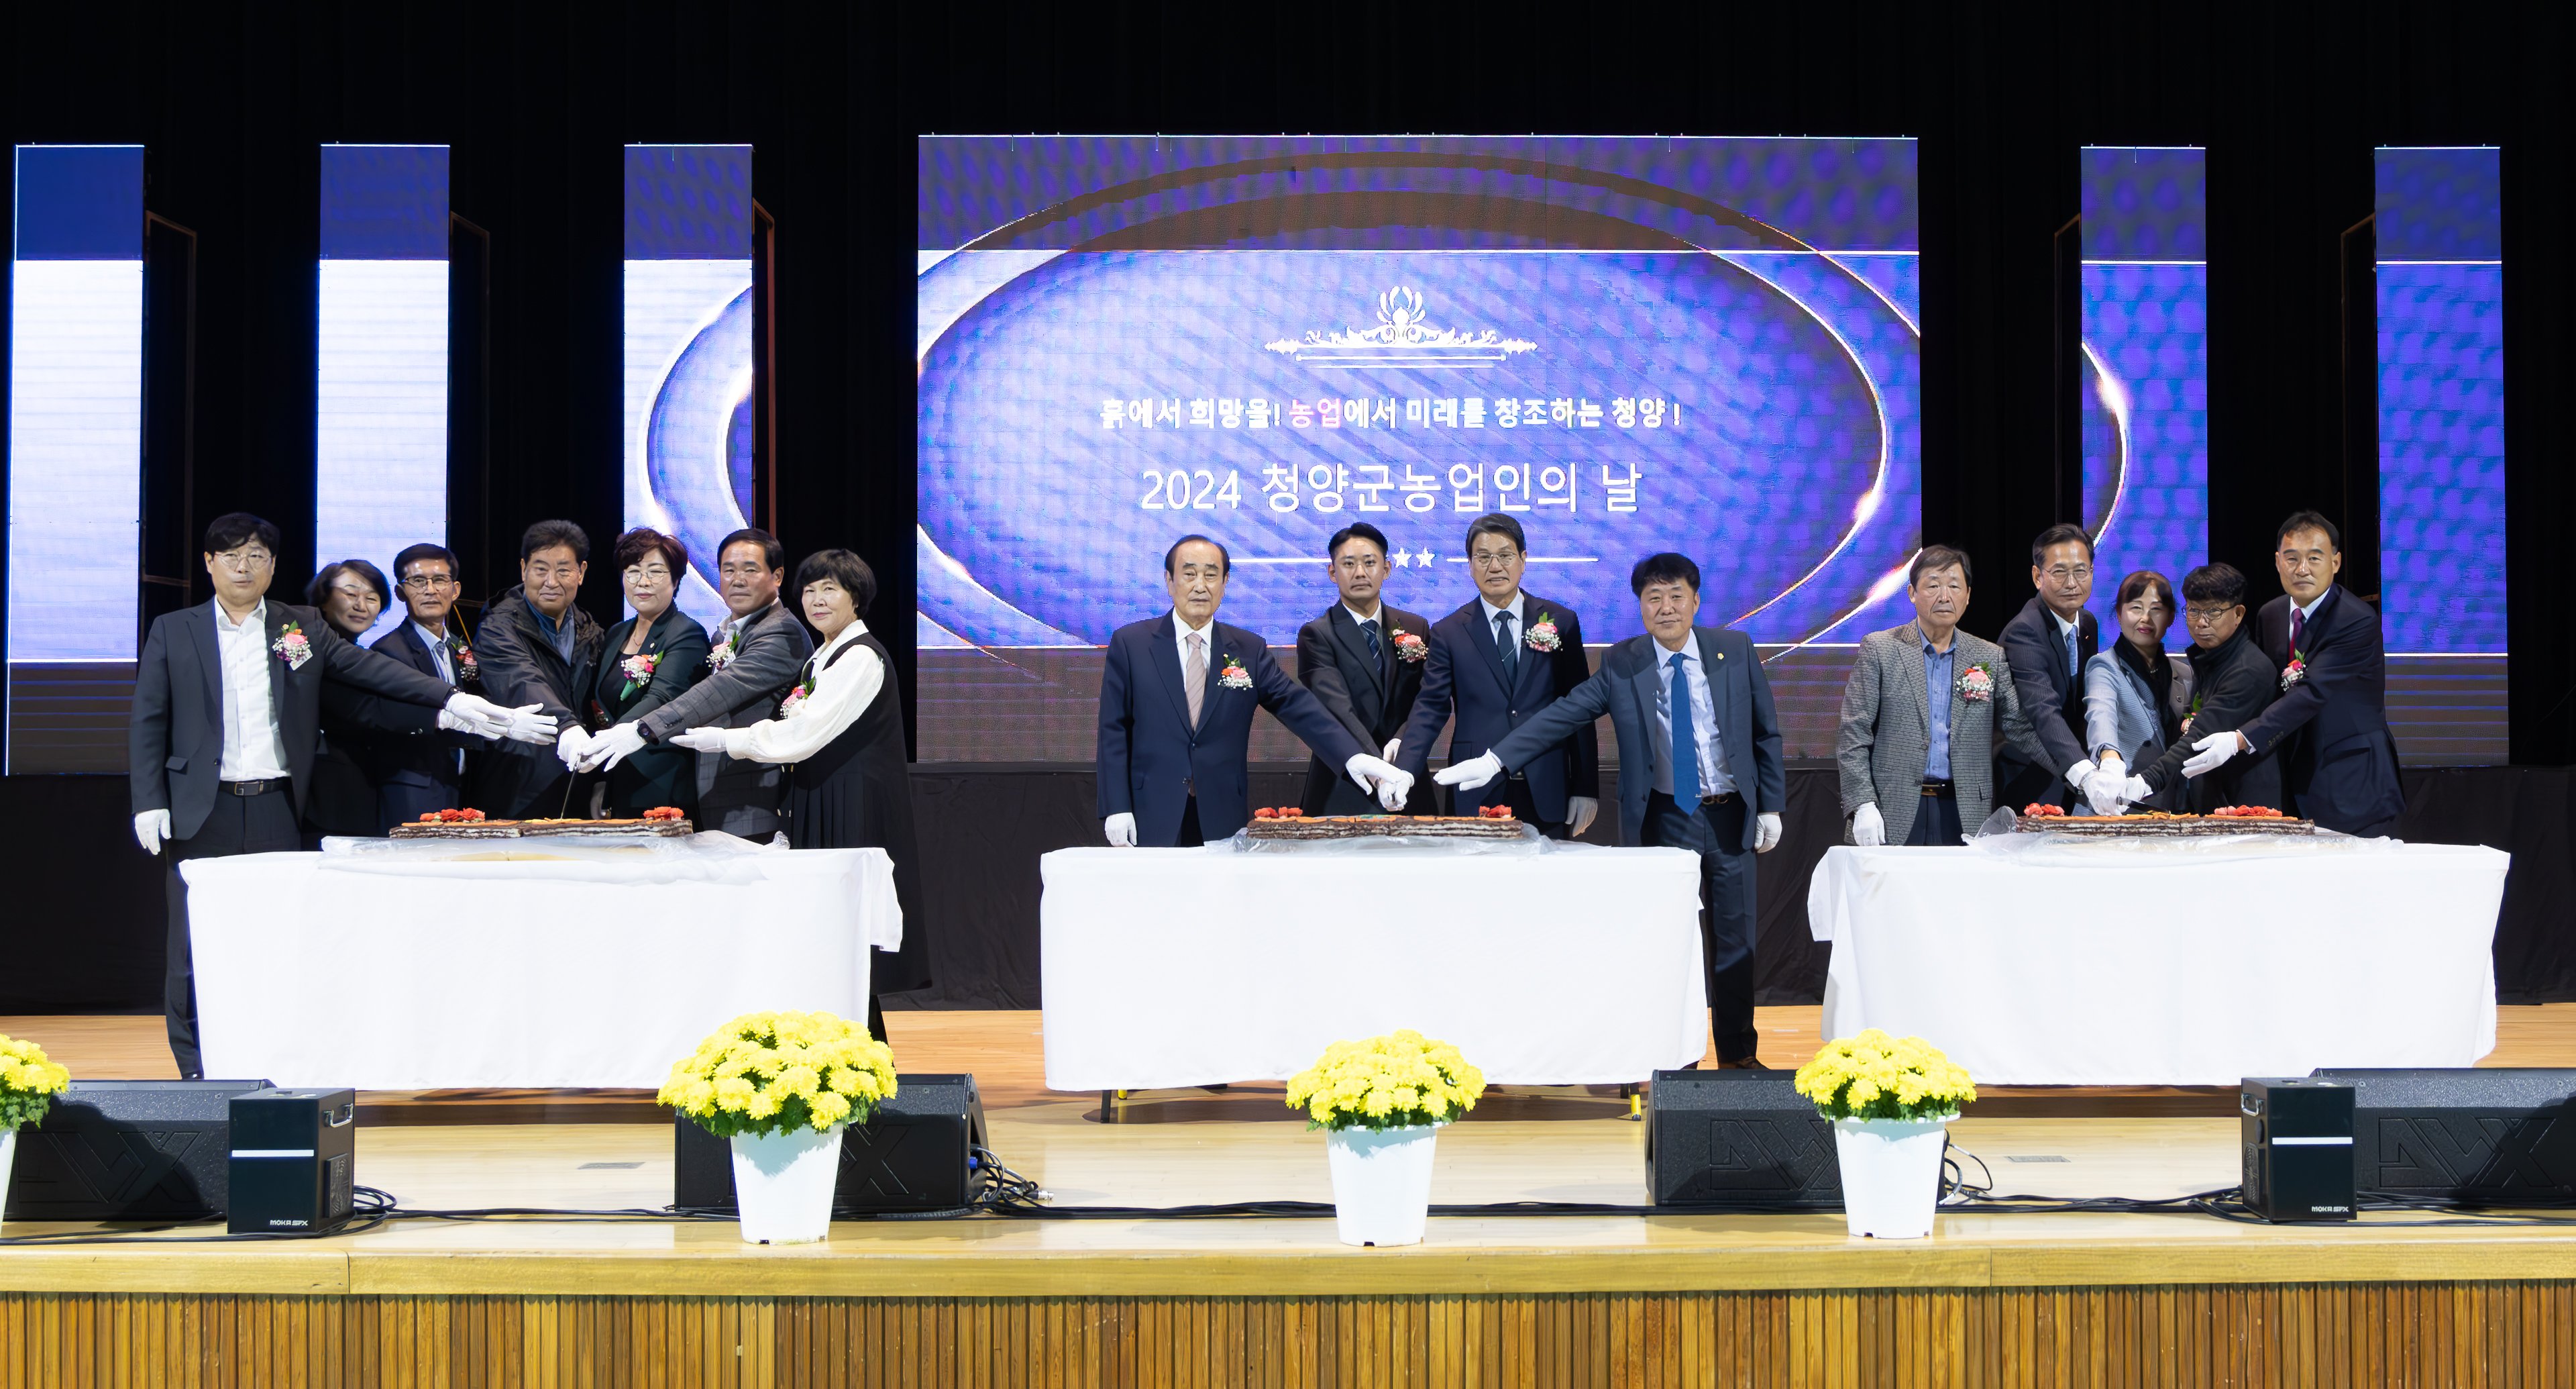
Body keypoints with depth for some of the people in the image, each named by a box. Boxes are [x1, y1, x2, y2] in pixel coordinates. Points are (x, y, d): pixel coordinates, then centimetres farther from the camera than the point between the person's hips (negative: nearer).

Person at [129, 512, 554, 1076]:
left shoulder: (302, 629, 10)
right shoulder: (172, 632, 8)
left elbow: (371, 670, 3)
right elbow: (149, 721, 6)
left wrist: (452, 700, -7)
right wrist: (149, 802, -4)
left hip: (277, 810, 1)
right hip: (204, 811, -1)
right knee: (195, 946, 0)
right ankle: (195, 1072, 9)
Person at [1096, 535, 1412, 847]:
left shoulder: (1250, 650, 6)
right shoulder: (1130, 644, 2)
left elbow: (1300, 709, -3)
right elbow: (1114, 732, 1)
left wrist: (1354, 757, -19)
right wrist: (1116, 810, -8)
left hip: (1224, 822, 2)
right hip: (1152, 820, -1)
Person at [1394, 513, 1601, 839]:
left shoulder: (1561, 622, 8)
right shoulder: (1449, 633, 6)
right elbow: (1430, 710, -1)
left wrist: (1586, 789, 4)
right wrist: (1402, 774, -17)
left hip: (1546, 797, 1)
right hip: (1476, 798, -1)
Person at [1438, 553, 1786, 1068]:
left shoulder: (1736, 650, -1)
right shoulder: (1622, 665, -2)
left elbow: (1766, 733, 5)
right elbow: (1563, 715, -5)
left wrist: (1771, 807, 3)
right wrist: (1495, 759, -13)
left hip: (1731, 815, 1)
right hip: (1665, 820, -1)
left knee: (1735, 940, 7)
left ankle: (1739, 1054, 20)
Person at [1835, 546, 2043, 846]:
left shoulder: (1991, 658, 11)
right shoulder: (1879, 650, 3)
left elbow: (2018, 728, 9)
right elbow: (1853, 734, 0)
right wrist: (1863, 805, -9)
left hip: (1964, 817, 2)